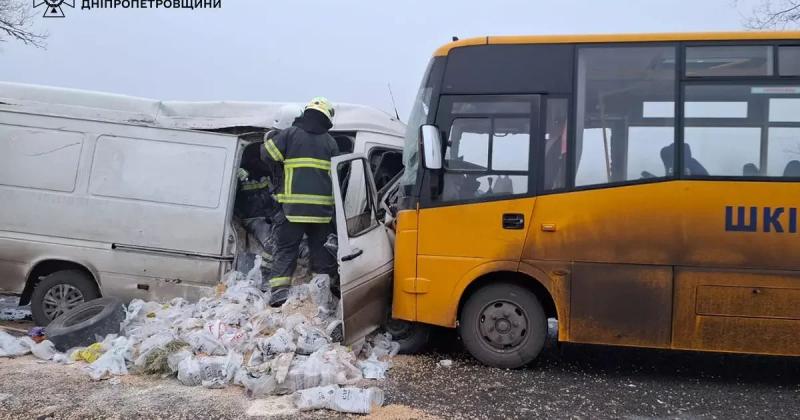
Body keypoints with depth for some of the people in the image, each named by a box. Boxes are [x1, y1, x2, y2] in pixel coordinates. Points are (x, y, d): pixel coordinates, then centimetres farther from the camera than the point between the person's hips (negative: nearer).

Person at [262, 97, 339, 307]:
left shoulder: (290, 133, 1)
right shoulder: (330, 142, 11)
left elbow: (268, 153, 2)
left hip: (293, 205, -2)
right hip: (323, 205, 2)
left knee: (286, 249, 3)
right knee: (321, 249, 13)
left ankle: (279, 290, -9)